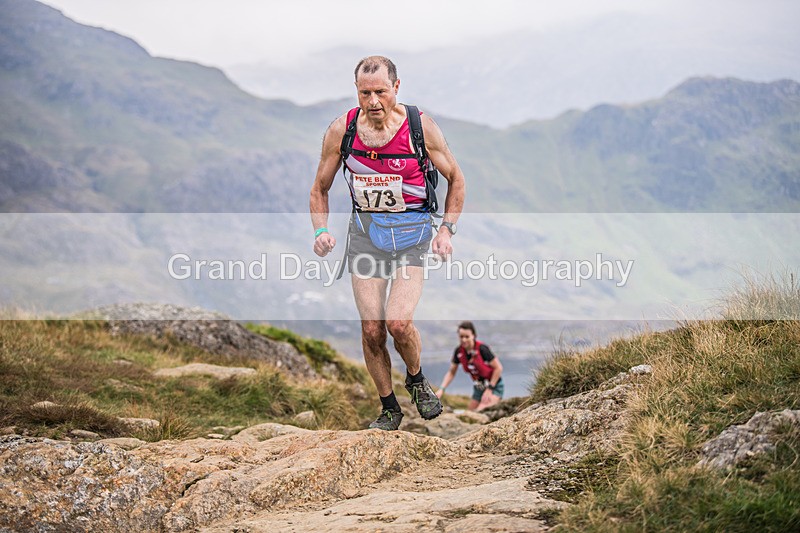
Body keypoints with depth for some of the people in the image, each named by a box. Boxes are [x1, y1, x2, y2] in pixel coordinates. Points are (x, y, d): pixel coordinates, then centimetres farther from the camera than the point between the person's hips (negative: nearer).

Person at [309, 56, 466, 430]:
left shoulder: (420, 126, -10)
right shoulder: (341, 130, -5)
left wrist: (447, 229, -5)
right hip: (364, 231, 2)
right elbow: (319, 189, 9)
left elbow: (456, 178, 4)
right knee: (371, 329, -4)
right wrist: (322, 231, -7)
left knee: (399, 322, -18)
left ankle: (417, 379, 13)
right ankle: (389, 408, 17)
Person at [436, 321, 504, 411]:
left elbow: (498, 368, -16)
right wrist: (441, 389, -9)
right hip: (478, 387, 7)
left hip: (493, 386, -7)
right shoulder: (459, 351, -7)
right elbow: (451, 372, 5)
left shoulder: (482, 349, -23)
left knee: (482, 412, -26)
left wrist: (489, 389, -14)